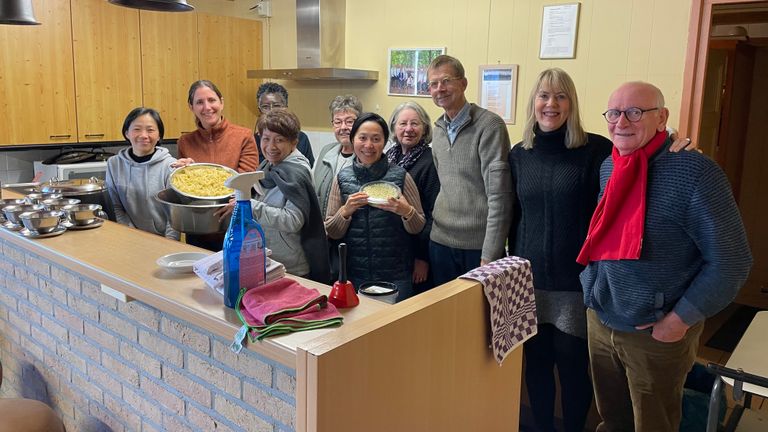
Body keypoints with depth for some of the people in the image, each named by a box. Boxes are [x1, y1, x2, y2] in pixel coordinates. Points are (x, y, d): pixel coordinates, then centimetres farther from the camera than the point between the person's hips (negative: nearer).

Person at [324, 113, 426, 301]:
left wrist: (406, 211, -18)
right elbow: (331, 233, 3)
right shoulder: (342, 178, 1)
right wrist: (346, 211, -15)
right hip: (354, 274, 1)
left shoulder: (400, 176, -4)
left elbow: (418, 227, 2)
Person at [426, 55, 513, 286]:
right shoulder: (438, 130, 10)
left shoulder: (490, 125, -12)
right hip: (440, 241, 6)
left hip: (479, 245, -6)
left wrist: (490, 255, -19)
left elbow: (499, 195, -16)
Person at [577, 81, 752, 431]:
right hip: (599, 322, 5)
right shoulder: (608, 168, 2)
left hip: (657, 334, -5)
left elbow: (731, 261, -17)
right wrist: (590, 288, 8)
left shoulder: (694, 172, -18)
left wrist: (681, 319, -16)